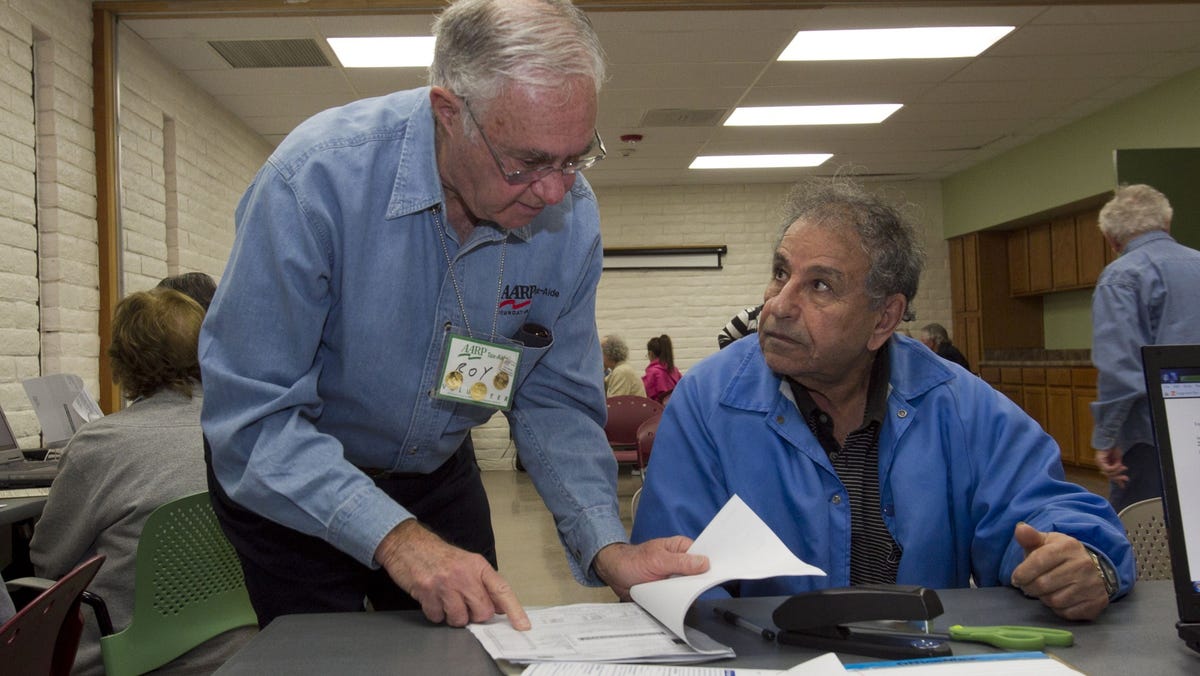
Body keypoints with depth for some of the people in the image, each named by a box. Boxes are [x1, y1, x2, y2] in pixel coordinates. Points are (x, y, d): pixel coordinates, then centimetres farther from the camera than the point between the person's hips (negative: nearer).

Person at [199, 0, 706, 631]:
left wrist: (607, 548, -24)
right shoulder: (316, 178, -32)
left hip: (439, 473, 4)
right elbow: (251, 417, -31)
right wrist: (393, 537, -41)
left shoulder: (570, 215, -17)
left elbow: (554, 401, -9)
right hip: (295, 487, -3)